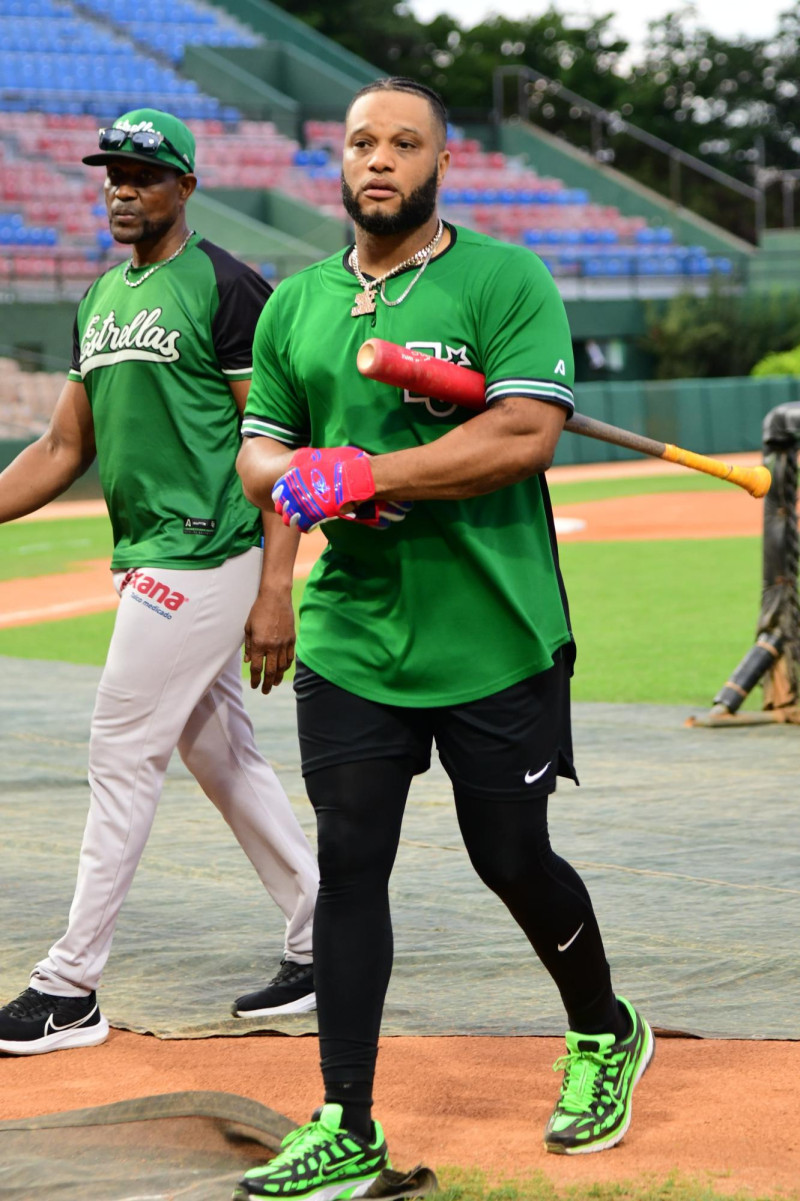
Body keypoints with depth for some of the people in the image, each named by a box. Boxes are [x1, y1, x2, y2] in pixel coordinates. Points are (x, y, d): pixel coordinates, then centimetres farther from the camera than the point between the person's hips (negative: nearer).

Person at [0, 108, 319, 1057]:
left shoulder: (228, 289, -10)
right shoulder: (99, 301, 16)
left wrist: (274, 590, -20)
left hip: (205, 556, -9)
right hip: (147, 563, 9)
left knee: (122, 756, -7)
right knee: (221, 757, 13)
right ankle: (322, 949, 23)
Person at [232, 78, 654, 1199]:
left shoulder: (506, 280, -5)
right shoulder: (294, 305, 11)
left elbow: (526, 434, -17)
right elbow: (256, 451, 15)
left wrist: (360, 473, -21)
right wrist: (293, 477, -11)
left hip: (497, 643, -3)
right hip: (350, 641, 4)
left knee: (512, 860, 5)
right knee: (349, 865, -1)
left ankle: (605, 1034, 34)